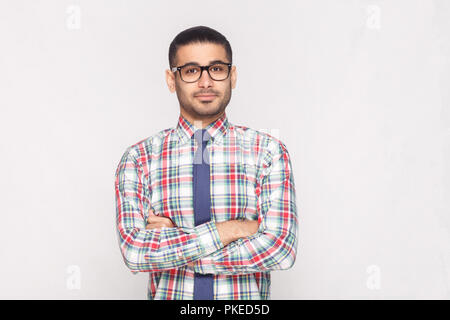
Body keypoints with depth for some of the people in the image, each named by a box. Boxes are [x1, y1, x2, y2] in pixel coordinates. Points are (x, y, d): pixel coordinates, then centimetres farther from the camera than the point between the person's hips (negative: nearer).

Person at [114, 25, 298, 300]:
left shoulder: (269, 151, -8)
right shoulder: (139, 158, -6)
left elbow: (280, 249, -18)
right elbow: (134, 251, -17)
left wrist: (168, 248, -17)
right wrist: (229, 230, -21)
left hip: (246, 298, 0)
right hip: (168, 294, 1)